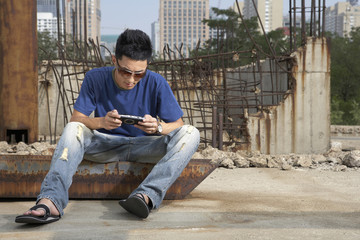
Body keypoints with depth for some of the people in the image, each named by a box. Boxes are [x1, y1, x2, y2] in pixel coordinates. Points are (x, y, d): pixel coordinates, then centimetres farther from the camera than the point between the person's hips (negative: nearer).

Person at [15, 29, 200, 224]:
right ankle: (51, 201, -44)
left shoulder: (156, 83, -9)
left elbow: (178, 125, -7)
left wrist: (158, 127, -31)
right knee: (73, 129, -27)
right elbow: (76, 118, -9)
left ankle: (147, 195, -47)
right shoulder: (95, 78, -7)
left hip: (144, 146, 0)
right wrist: (101, 122, -32)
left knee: (190, 133, -26)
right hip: (105, 145, 0)